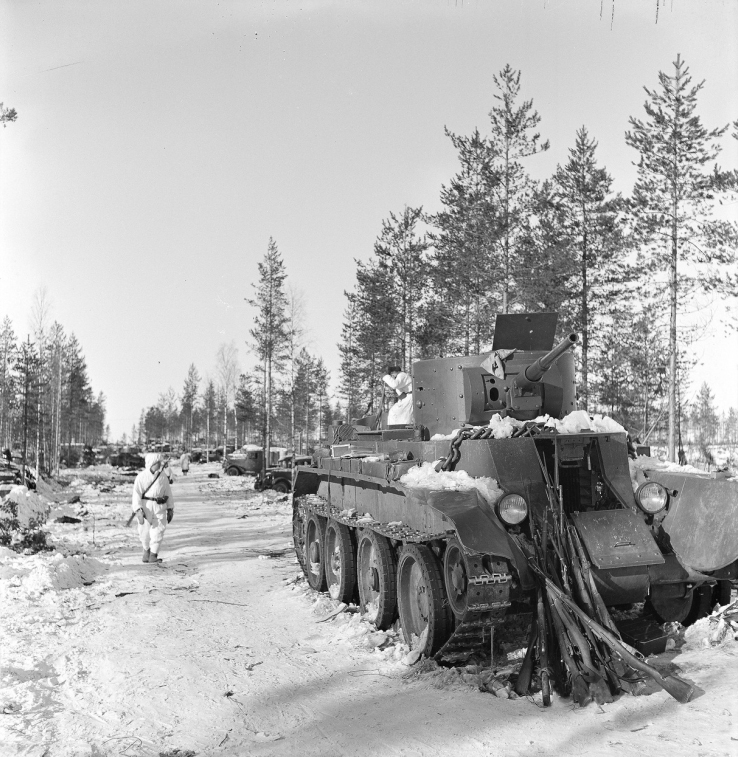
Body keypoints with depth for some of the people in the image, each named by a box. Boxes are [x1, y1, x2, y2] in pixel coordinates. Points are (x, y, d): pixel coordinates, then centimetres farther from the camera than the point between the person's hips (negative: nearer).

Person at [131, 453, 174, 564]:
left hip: (159, 507, 2)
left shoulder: (163, 476, 4)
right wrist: (138, 510, -21)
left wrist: (170, 509, 11)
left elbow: (168, 492, 11)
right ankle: (146, 549, 36)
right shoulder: (141, 477, -6)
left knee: (158, 530, -8)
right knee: (145, 531, 9)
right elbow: (136, 494, -11)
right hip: (145, 506, -1)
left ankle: (153, 555, 0)